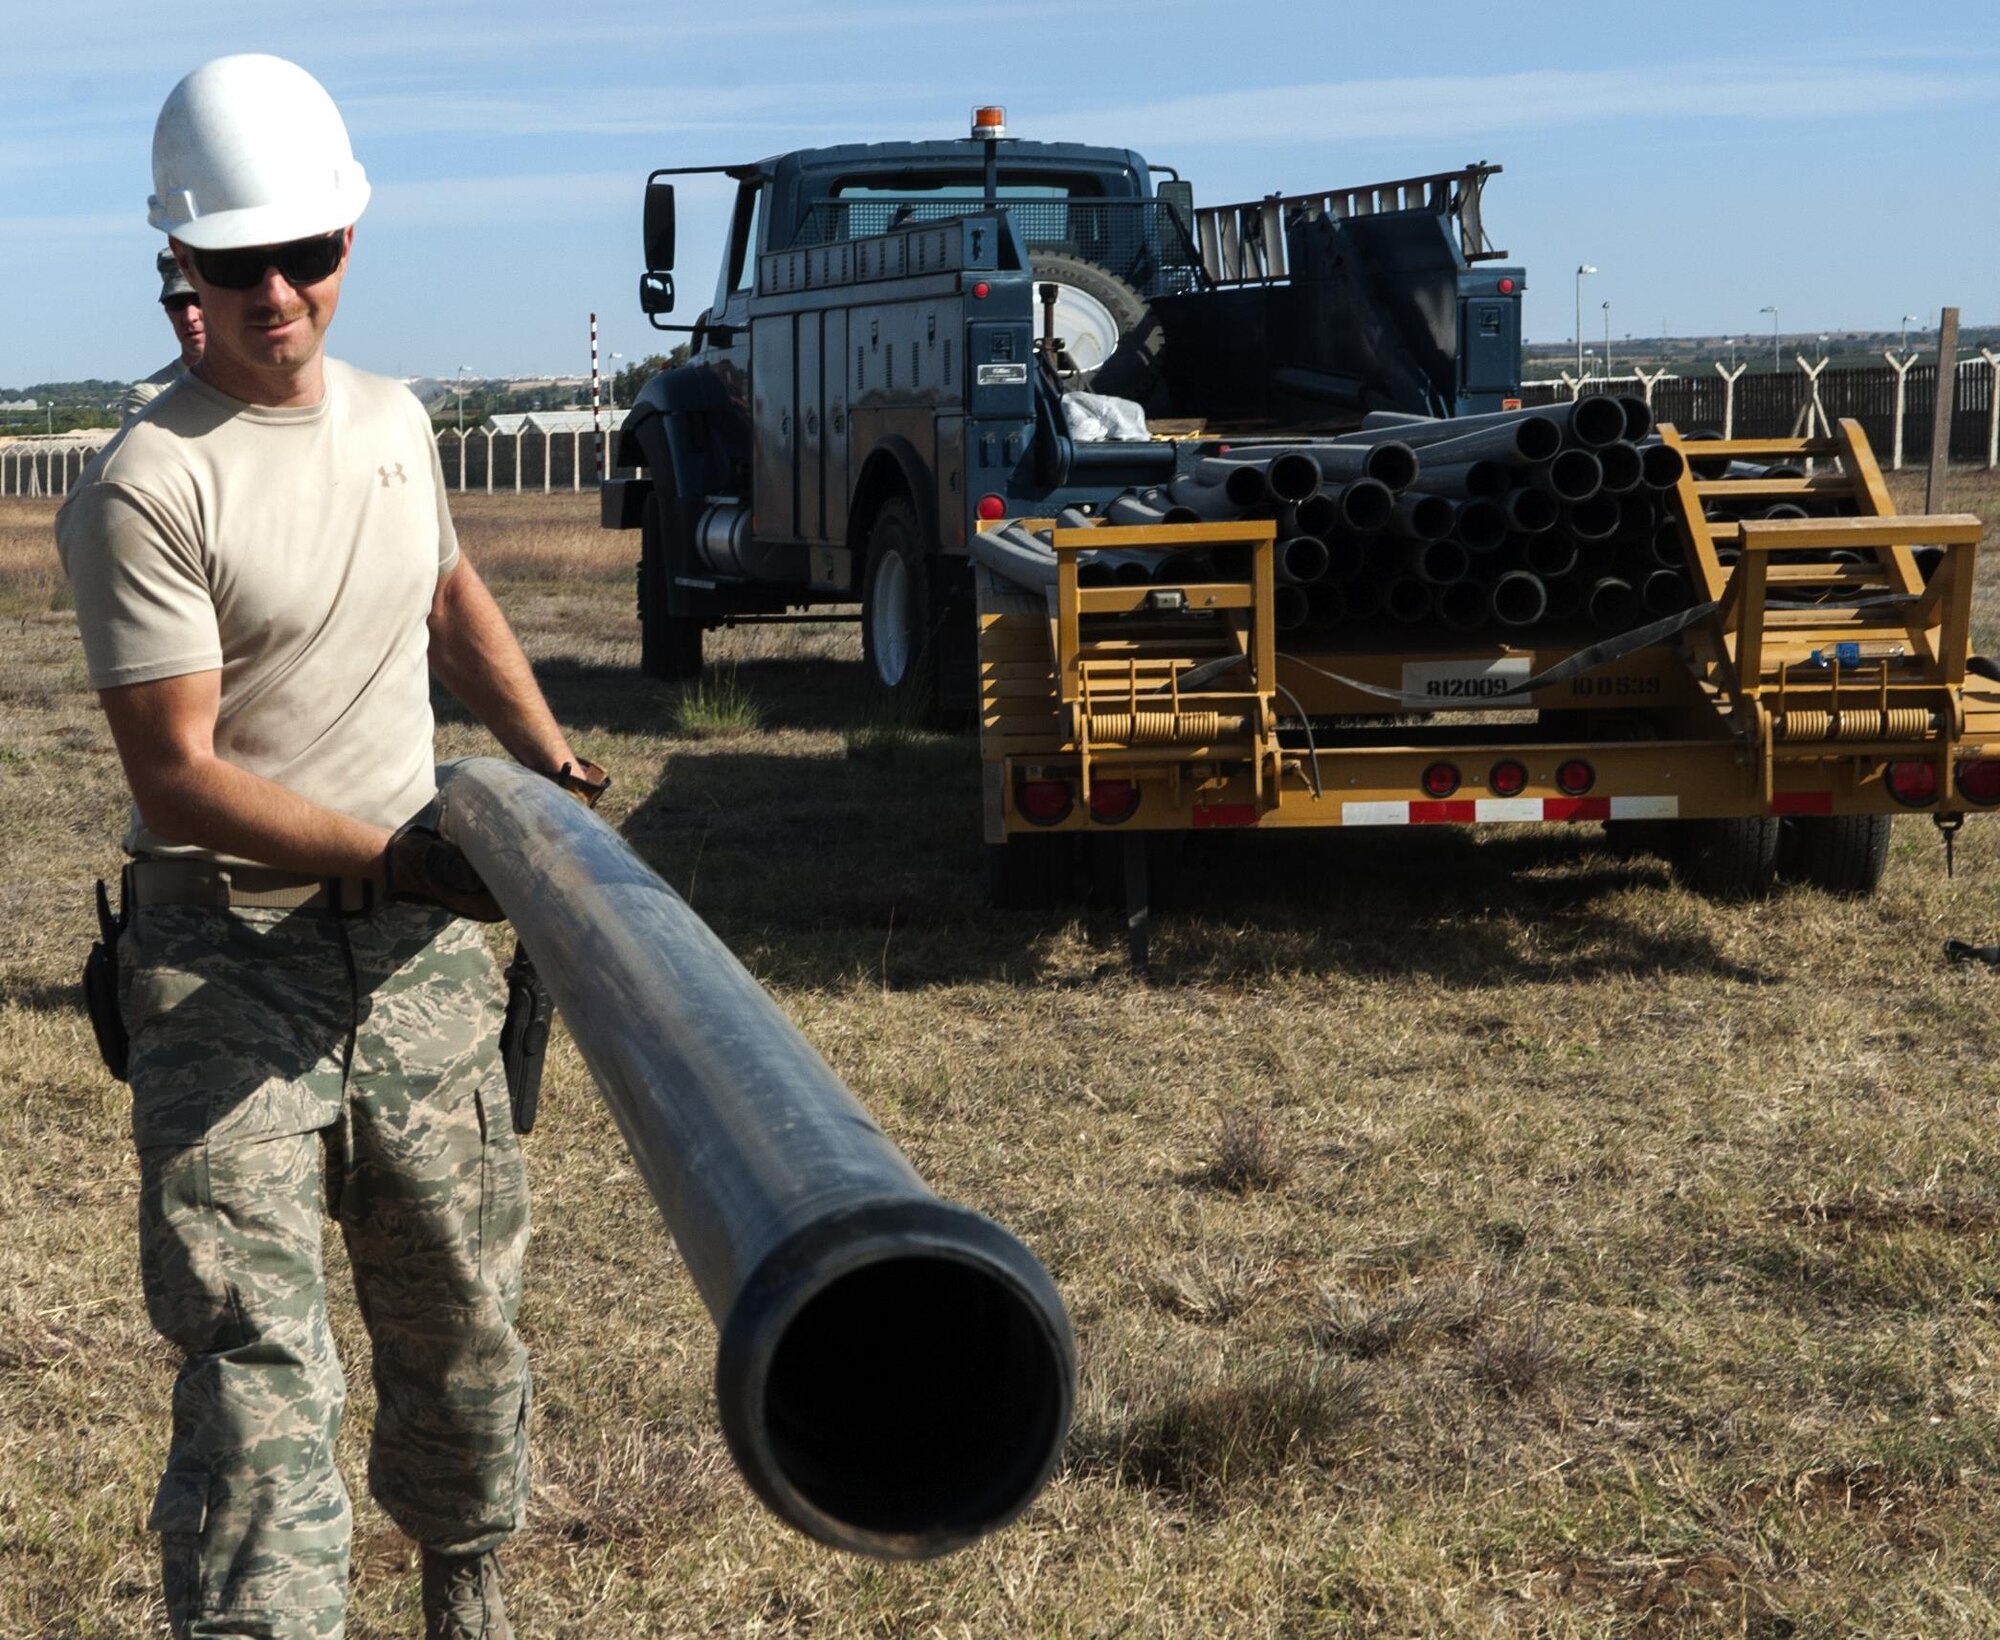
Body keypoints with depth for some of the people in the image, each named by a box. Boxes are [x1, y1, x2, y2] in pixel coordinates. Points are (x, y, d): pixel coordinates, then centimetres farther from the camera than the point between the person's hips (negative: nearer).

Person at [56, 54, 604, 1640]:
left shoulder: (394, 417, 7)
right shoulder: (146, 487, -15)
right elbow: (180, 780, -18)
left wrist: (549, 755, 14)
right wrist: (395, 857, -24)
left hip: (415, 936, 6)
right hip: (225, 947, -6)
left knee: (457, 1299, 17)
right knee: (254, 1343, -11)